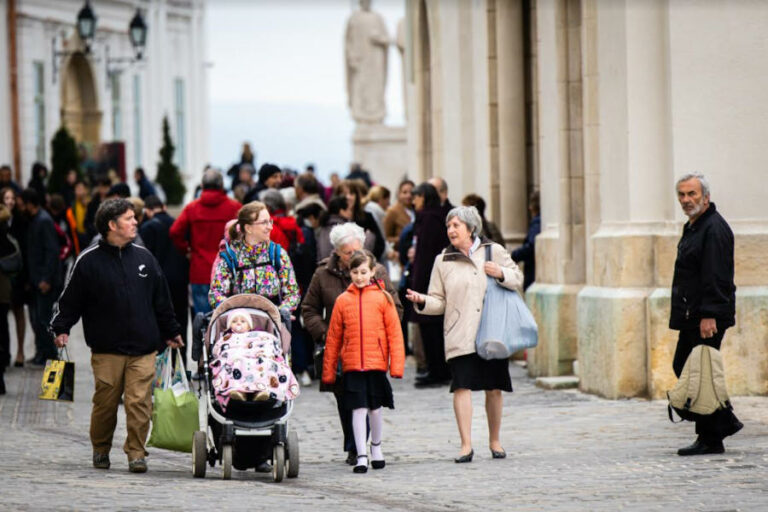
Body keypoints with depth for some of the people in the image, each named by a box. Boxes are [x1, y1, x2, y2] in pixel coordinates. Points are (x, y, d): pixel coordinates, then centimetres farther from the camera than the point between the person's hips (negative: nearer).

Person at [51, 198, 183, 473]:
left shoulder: (144, 257, 10)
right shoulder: (89, 261, -1)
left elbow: (161, 300, 18)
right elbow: (71, 299, 3)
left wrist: (170, 332, 23)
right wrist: (61, 328, -8)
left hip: (143, 349, 2)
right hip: (106, 350, -2)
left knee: (139, 401, -7)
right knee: (105, 402, 2)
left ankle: (136, 453, 0)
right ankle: (100, 450, 21)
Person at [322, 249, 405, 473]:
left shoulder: (382, 298, 0)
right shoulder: (343, 300, 3)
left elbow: (395, 333, 1)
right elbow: (333, 338, 6)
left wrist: (397, 365, -6)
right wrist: (328, 371, 5)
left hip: (376, 363, 0)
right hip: (351, 365, 0)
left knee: (375, 408, 11)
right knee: (358, 409, -3)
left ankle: (376, 446, 34)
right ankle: (361, 456, 1)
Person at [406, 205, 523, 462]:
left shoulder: (494, 251, 8)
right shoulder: (443, 261, 9)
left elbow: (518, 279, 13)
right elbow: (439, 302, 9)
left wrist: (501, 273, -6)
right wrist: (422, 301, -12)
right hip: (460, 335, 0)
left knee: (494, 388, 5)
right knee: (462, 386, -13)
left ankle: (495, 441, 19)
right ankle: (466, 444, -12)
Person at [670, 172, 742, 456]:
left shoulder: (714, 229, -15)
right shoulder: (693, 227, 18)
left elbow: (716, 278, -22)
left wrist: (709, 315, -26)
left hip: (707, 317, -11)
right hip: (692, 316, 11)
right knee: (682, 366, 14)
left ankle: (710, 439, -1)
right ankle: (725, 421, 21)